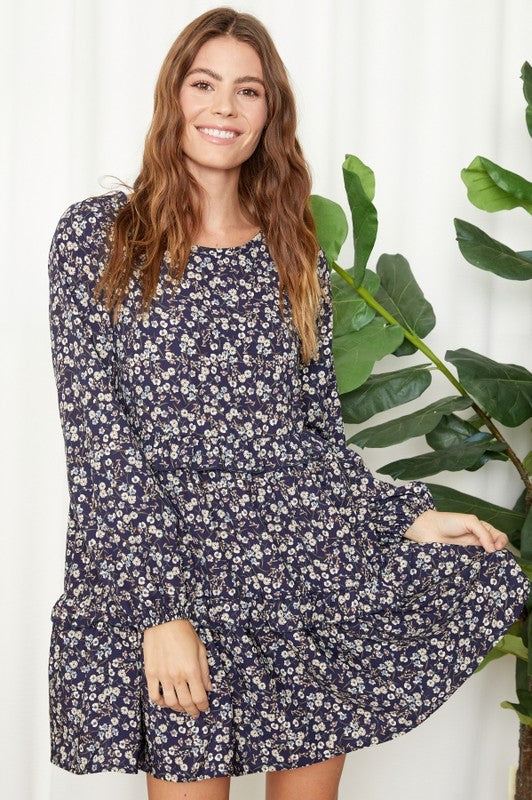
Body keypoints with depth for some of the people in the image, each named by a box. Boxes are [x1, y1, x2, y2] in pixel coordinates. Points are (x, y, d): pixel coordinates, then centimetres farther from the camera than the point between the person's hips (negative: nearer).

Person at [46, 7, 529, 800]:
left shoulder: (296, 253, 12)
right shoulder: (98, 236, 0)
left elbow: (317, 428, 14)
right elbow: (99, 438, -7)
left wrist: (408, 518, 0)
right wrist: (159, 608, -14)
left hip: (314, 571, 3)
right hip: (155, 564, -3)